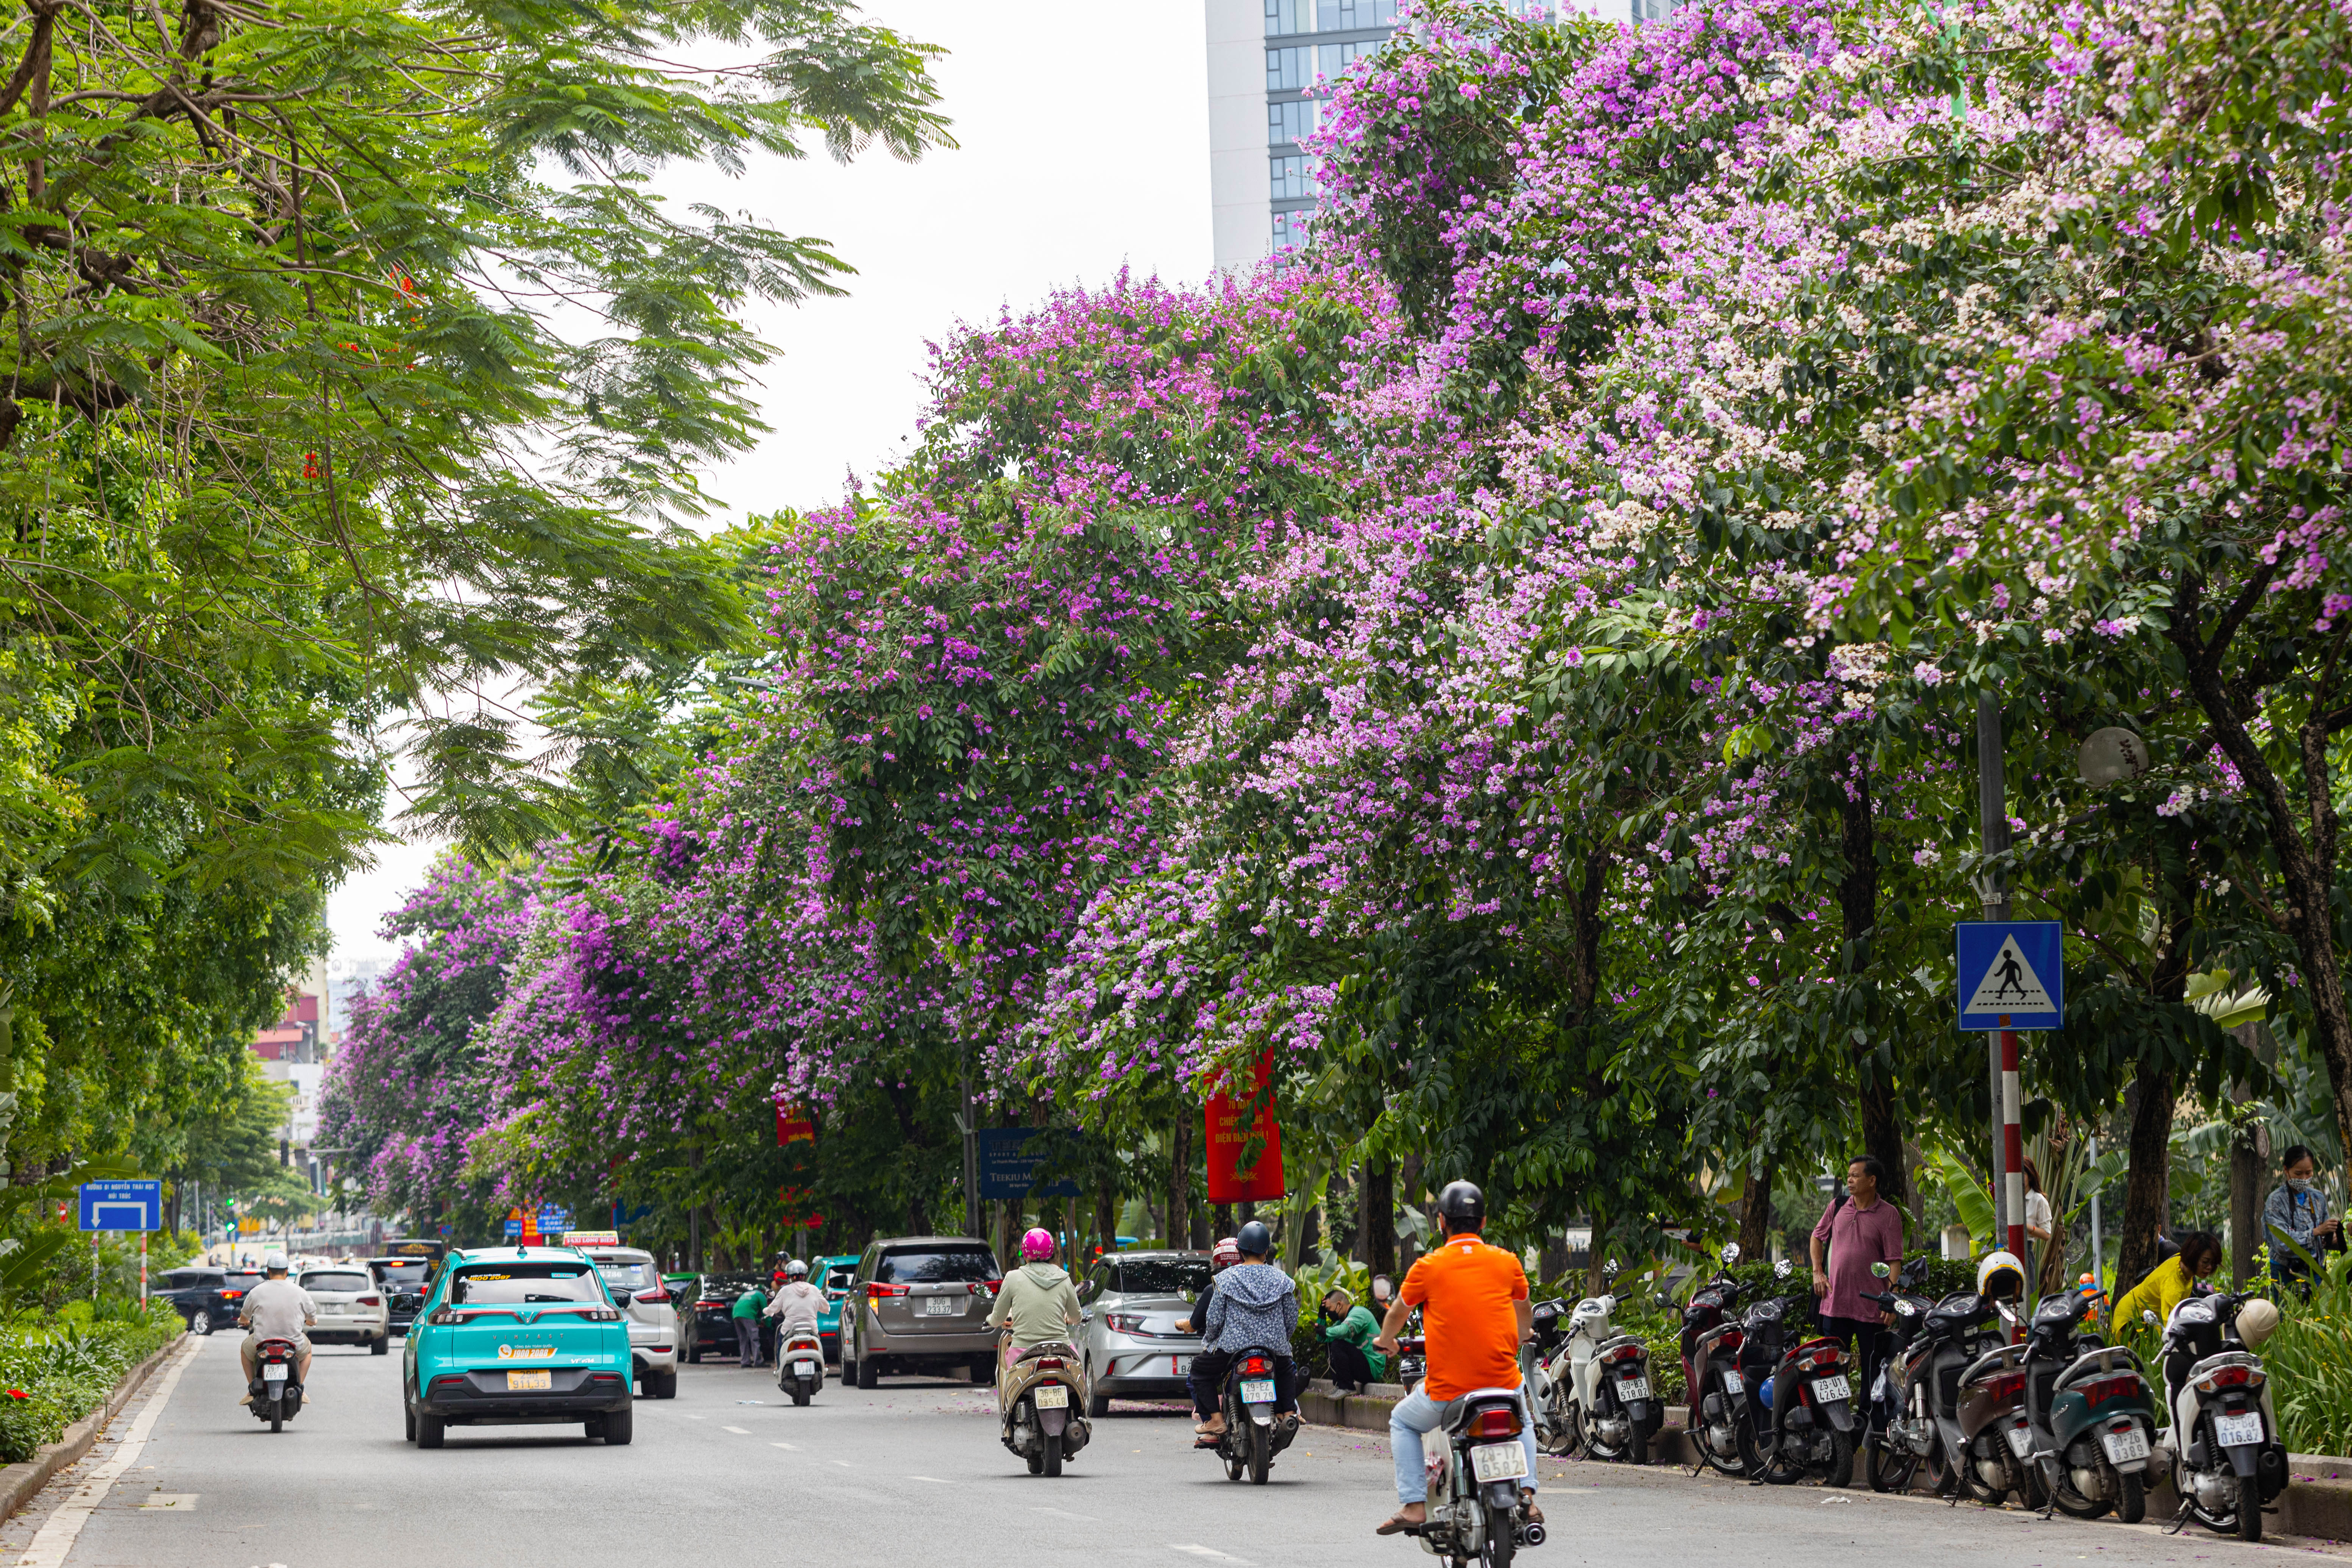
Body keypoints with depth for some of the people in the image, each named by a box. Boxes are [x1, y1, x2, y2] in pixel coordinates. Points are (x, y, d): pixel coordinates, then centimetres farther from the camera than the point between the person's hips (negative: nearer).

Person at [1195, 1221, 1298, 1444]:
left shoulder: (1227, 1278, -5)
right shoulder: (1281, 1279, 2)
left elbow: (1214, 1319, -4)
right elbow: (1292, 1318, 7)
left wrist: (1208, 1340, 16)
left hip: (1233, 1343, -3)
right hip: (1275, 1346, 3)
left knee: (1200, 1369, 17)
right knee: (1286, 1370, 35)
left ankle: (1216, 1420, 4)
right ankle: (1289, 1411, 17)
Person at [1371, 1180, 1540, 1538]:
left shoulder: (1427, 1267, -4)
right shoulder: (1507, 1262, 3)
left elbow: (1397, 1313, 12)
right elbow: (1525, 1310, 23)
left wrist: (1386, 1342, 34)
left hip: (1448, 1388, -2)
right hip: (1504, 1382, 2)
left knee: (1403, 1423, 24)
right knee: (1523, 1422, 34)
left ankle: (1413, 1505, 11)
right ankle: (1526, 1493, 14)